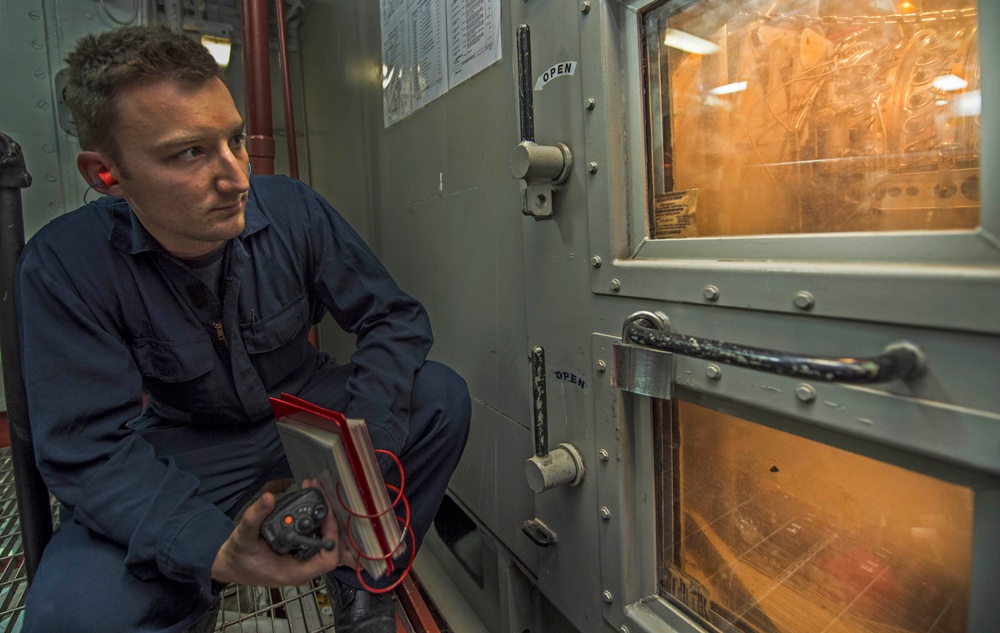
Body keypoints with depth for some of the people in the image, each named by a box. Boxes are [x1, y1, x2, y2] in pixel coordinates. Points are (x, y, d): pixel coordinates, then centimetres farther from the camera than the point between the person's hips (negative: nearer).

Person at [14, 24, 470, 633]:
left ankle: (364, 580, 0)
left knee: (442, 396, -20)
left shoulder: (292, 210, -16)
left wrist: (365, 445, -30)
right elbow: (89, 451, -21)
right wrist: (215, 551, -38)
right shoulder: (62, 266, -19)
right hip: (187, 445, -2)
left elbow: (394, 315, -13)